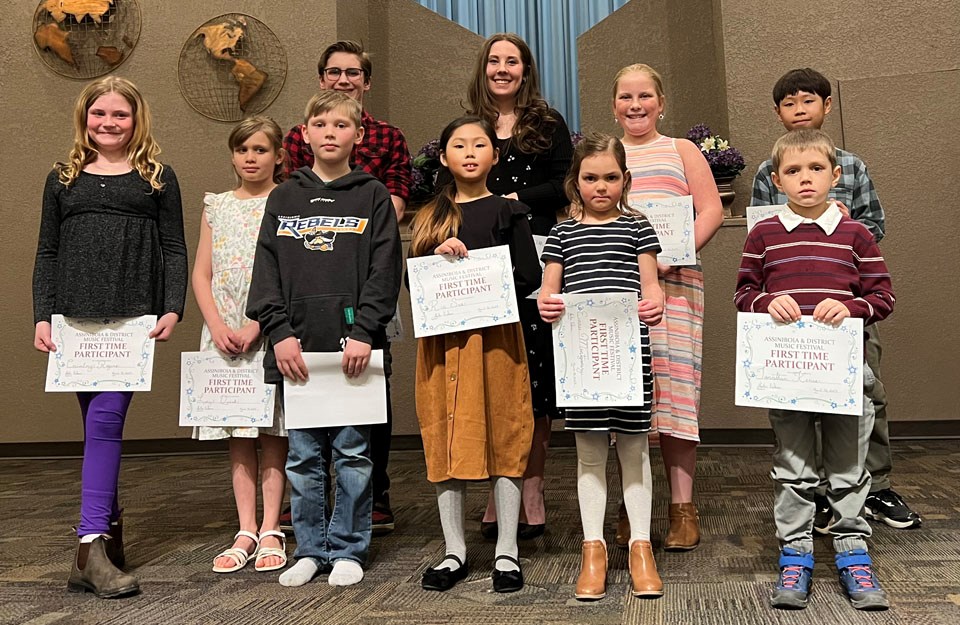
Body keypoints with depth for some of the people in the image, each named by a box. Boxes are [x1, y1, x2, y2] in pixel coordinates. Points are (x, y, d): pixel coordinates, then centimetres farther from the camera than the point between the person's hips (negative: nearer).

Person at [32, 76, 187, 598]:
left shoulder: (157, 178, 9)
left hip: (131, 319, -3)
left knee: (105, 421, -12)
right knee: (97, 424, 7)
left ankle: (91, 545, -12)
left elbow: (175, 251, 6)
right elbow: (47, 254, 13)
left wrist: (172, 310, -7)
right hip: (75, 320, 3)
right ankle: (109, 522, 18)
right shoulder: (63, 179, 15)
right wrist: (41, 317, 3)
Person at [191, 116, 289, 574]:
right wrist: (218, 326, -6)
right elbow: (201, 274, 9)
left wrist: (257, 326, -15)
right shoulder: (217, 206, 12)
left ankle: (271, 531, 8)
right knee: (237, 436, 6)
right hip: (223, 332, 4)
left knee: (273, 432, 1)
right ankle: (246, 531, 12)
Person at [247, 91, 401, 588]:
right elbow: (266, 269, 7)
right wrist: (279, 332, -6)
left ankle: (348, 549, 17)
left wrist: (363, 332, -13)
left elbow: (384, 271, -2)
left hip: (354, 345, -2)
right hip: (296, 348, 3)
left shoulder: (372, 196, 5)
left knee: (352, 451, 3)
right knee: (302, 455, 8)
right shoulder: (284, 198, 12)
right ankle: (310, 549, 22)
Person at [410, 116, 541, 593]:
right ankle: (454, 552, 17)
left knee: (502, 438, 1)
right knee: (446, 440, 5)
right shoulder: (430, 218, 13)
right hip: (441, 339, 3)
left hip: (495, 335, -3)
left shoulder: (507, 212, 5)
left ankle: (507, 552, 12)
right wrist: (438, 254, -10)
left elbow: (528, 278, -2)